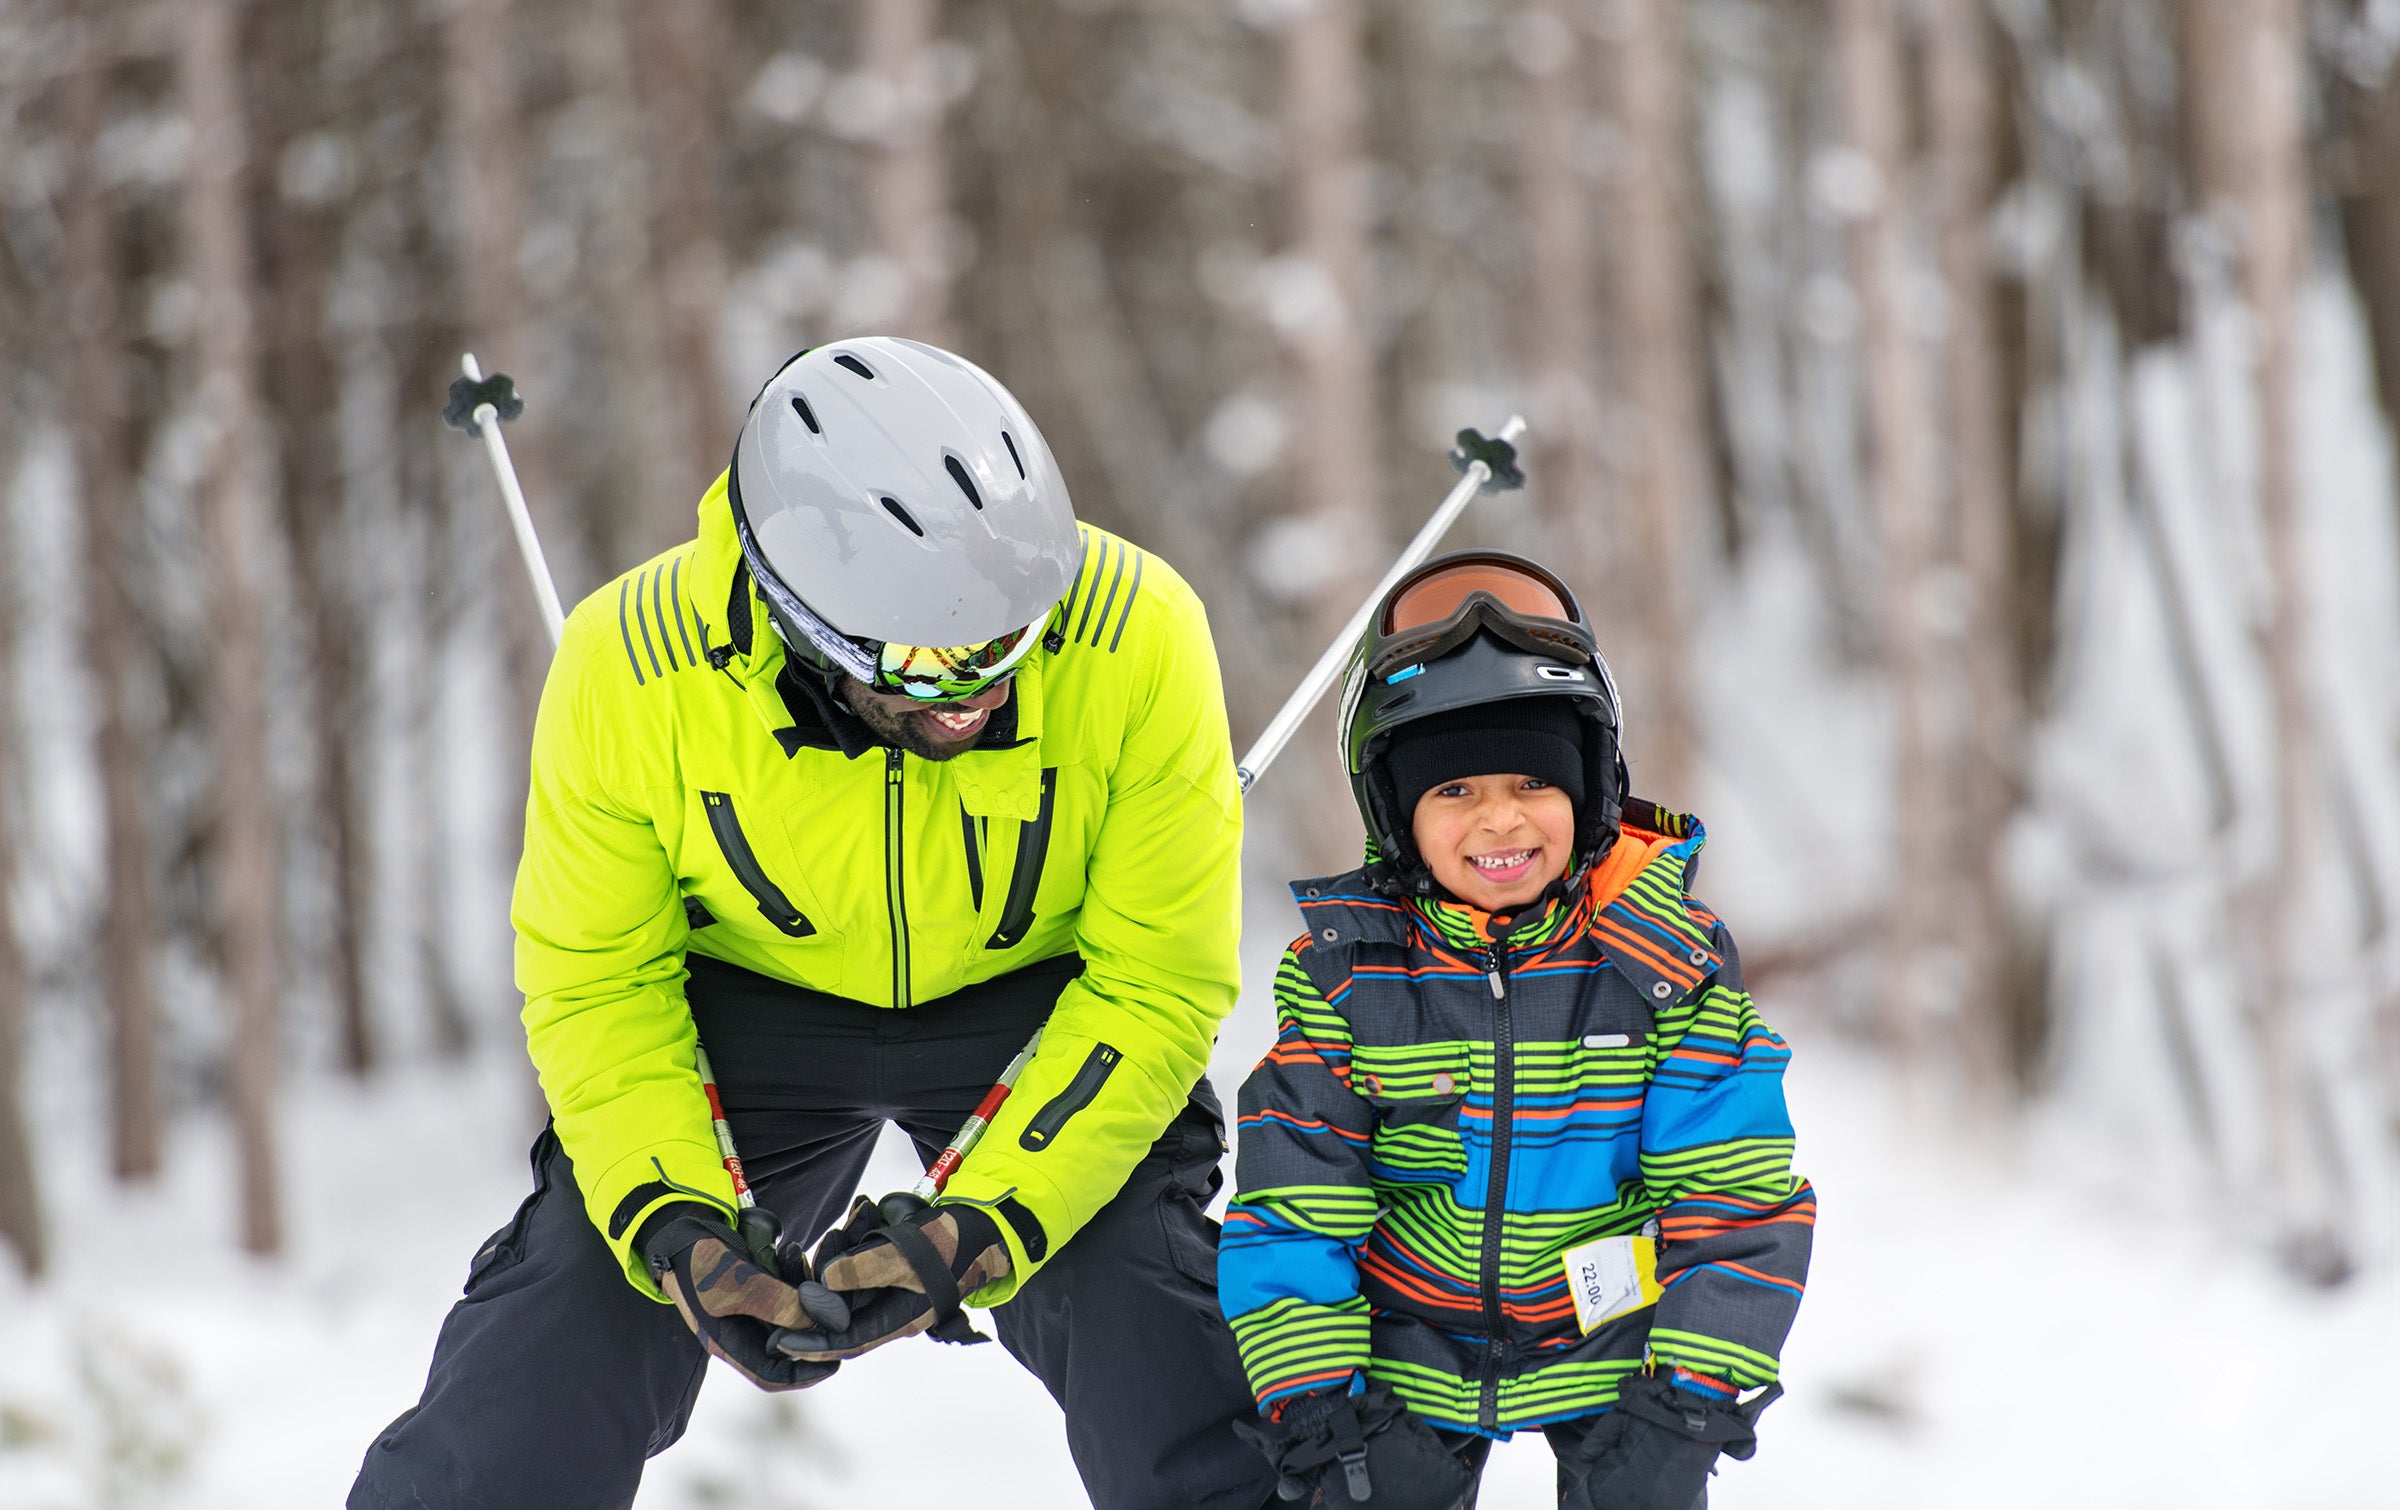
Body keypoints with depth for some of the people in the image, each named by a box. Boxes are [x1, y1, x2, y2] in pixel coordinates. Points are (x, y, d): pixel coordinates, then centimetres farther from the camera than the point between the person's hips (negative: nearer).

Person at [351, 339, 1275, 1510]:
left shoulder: (1136, 635, -30)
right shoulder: (633, 666, -28)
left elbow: (1157, 982, -19)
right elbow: (594, 985, -12)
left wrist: (984, 1227, -29)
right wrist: (674, 1224, -28)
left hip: (1036, 1011, 0)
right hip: (744, 1009, 0)